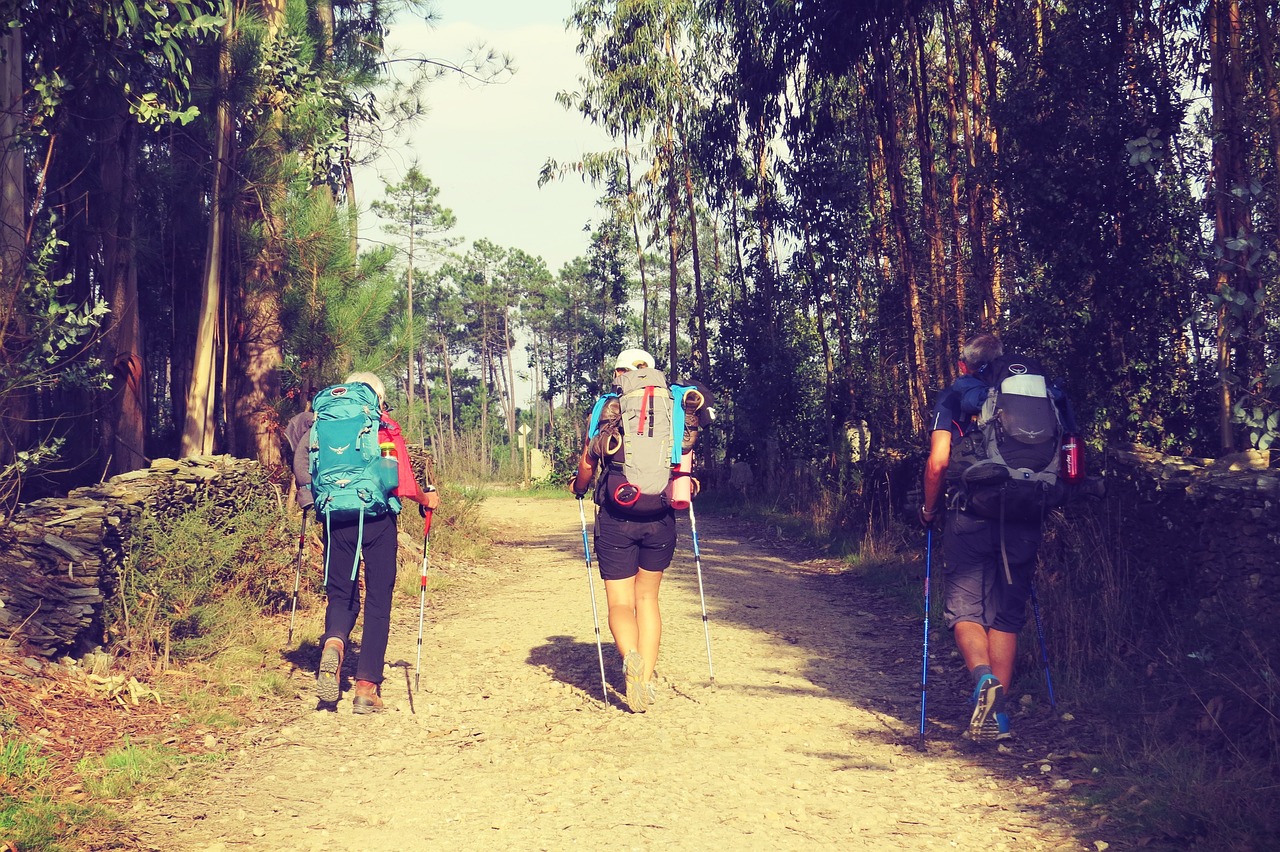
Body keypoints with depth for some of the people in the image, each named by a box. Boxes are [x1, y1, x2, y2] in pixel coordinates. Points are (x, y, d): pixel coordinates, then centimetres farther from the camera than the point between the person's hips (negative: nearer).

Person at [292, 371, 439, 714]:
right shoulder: (387, 428, 2)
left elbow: (301, 460, -1)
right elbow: (403, 484, -6)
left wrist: (308, 496, 15)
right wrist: (427, 499, 11)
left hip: (336, 520, 2)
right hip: (377, 521, -2)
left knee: (341, 595, 14)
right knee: (378, 602, 6)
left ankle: (333, 644, -20)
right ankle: (367, 688, 3)